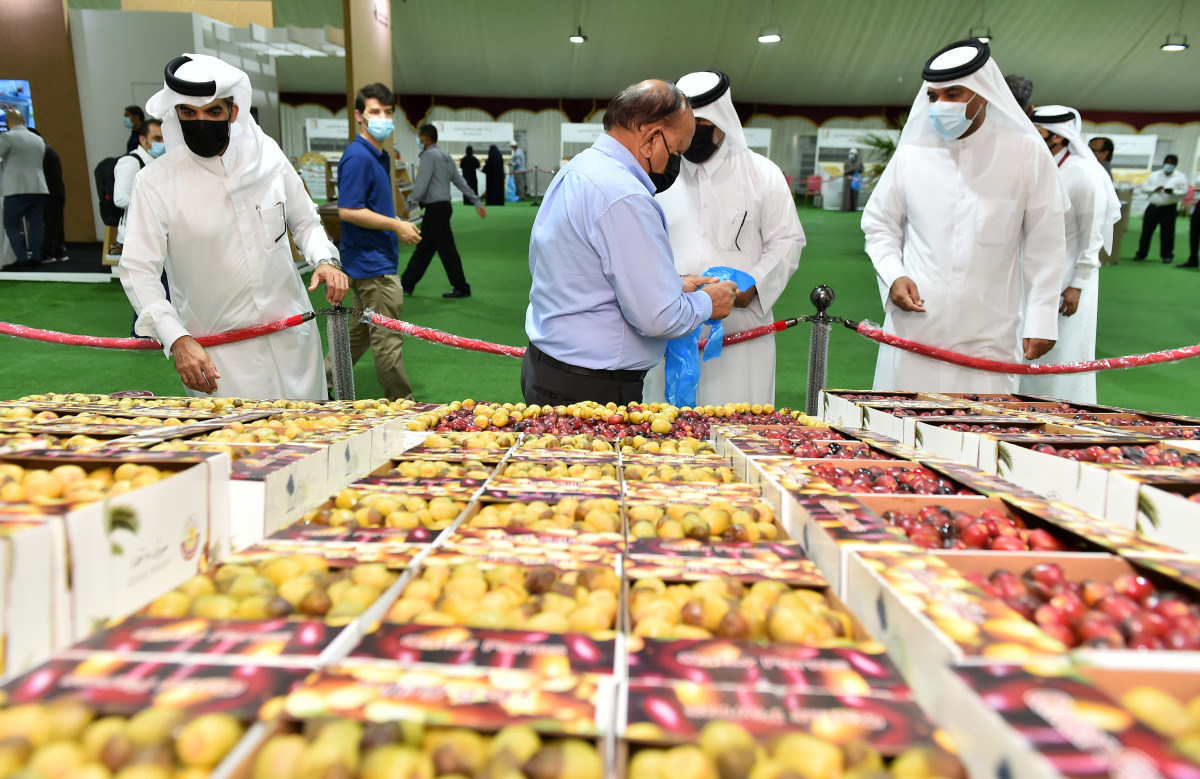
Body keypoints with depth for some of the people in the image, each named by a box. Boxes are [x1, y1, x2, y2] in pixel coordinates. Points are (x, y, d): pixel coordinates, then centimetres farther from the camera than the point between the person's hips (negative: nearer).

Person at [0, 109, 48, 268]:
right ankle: (36, 257, 5)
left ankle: (23, 258, -6)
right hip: (39, 188, 5)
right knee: (36, 223, 7)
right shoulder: (39, 140, 12)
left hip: (17, 188, -5)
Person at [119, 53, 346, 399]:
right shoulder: (155, 183, -8)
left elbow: (305, 221, 14)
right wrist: (177, 340, -22)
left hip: (293, 336, 3)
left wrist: (324, 260, -8)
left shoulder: (267, 155, 2)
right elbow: (138, 270, -9)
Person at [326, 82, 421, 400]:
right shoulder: (357, 157, -16)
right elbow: (348, 211, -22)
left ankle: (323, 381, 32)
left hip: (368, 263, 10)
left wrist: (398, 224, 9)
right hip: (373, 264, -10)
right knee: (388, 339, -2)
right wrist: (396, 225, -16)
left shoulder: (379, 155, 14)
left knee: (361, 332, 20)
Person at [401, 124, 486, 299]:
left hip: (436, 208, -10)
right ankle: (406, 284, 18)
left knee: (446, 249, -3)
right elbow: (461, 182, 15)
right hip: (442, 206, 10)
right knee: (423, 248, 12)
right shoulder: (446, 156, 16)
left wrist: (410, 205, -20)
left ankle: (461, 288, 3)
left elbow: (421, 184, -20)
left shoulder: (429, 155, -11)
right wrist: (477, 202, 13)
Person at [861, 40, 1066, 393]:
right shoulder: (910, 155, 6)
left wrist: (1042, 321, 1)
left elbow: (1044, 246, 5)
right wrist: (893, 276, -3)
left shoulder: (1027, 155, 2)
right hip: (914, 333, 1)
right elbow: (879, 223, 15)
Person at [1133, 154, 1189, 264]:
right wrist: (1154, 189, -11)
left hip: (1169, 209, -2)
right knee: (1146, 231, 3)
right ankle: (1141, 254, 13)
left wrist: (1173, 192, -21)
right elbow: (1144, 187, 8)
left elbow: (1184, 192, -2)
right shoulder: (1155, 175, 11)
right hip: (1153, 207, 2)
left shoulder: (1180, 177, 3)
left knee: (1167, 233, -1)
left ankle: (1167, 255, 9)